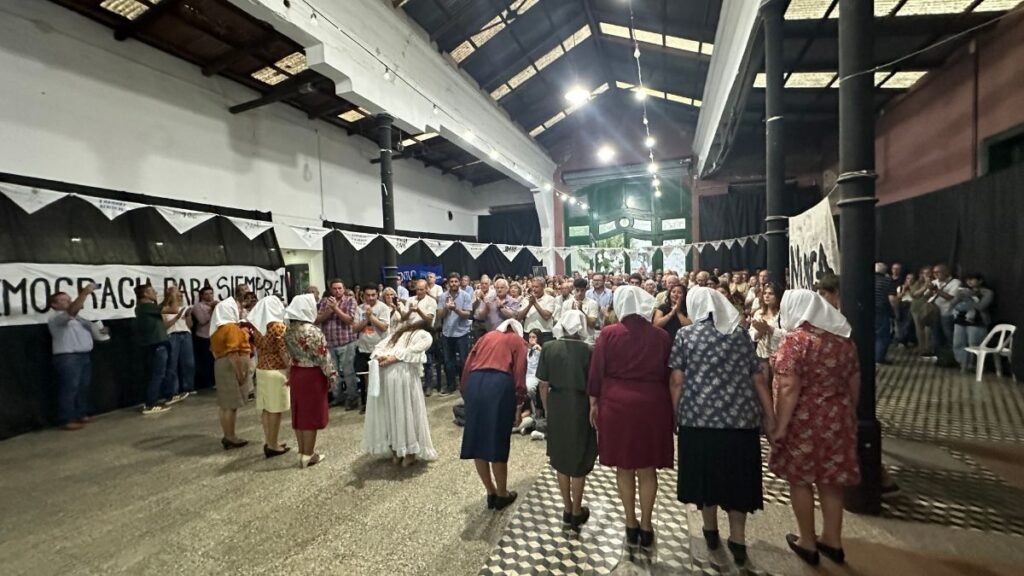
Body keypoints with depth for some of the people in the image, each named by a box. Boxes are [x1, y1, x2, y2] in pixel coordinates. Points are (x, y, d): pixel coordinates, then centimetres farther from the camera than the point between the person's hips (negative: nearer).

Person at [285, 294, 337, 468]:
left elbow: (290, 353, 12)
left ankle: (302, 452, 26)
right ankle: (308, 456, 12)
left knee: (299, 413, 14)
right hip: (312, 375, -7)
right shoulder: (313, 331, -20)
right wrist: (331, 375, -7)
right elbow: (323, 356, -17)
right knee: (311, 415, 3)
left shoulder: (289, 330, 3)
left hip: (295, 373, 7)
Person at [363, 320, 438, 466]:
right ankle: (409, 454, 12)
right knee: (408, 410, 6)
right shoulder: (426, 335, 15)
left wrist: (381, 357, 0)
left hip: (382, 371, 6)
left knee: (387, 409, 14)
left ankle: (395, 452, 23)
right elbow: (413, 351, -6)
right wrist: (393, 358, -10)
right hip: (403, 371, -5)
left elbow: (379, 346, 17)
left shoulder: (399, 332, 32)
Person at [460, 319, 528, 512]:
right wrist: (518, 405, 5)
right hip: (500, 384, -3)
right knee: (498, 442, 7)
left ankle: (491, 493, 25)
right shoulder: (517, 341, 20)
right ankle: (502, 495, 22)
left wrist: (465, 392, 21)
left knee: (477, 439, 12)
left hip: (474, 383, 3)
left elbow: (467, 366, 19)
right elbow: (519, 373, 5)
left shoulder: (487, 336, 29)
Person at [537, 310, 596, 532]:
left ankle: (567, 510, 31)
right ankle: (576, 513, 27)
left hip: (557, 406, 2)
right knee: (579, 460, 14)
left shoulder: (549, 348, -4)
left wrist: (547, 409, 11)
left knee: (561, 459, 19)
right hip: (580, 407, -2)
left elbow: (543, 385, -1)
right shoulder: (588, 351, -9)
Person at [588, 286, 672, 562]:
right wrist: (668, 404, 17)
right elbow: (668, 375, 6)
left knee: (624, 467, 12)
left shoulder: (609, 333, -7)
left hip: (617, 404, -1)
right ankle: (645, 529, 20)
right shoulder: (661, 335, -2)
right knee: (648, 468, 11)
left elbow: (596, 371, -4)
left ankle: (631, 527, 23)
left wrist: (594, 402, 6)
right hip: (652, 405, 1)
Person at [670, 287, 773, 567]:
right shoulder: (741, 334, 5)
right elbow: (759, 379, 4)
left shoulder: (686, 334, -2)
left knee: (705, 471, 15)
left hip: (699, 416, -2)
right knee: (737, 475, 15)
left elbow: (677, 380, -7)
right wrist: (770, 415, 10)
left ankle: (711, 531, 32)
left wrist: (677, 413, 4)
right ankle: (738, 540, 24)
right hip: (740, 417, 2)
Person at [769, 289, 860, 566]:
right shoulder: (844, 339, 4)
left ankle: (807, 543, 21)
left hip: (803, 420, -6)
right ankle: (833, 540, 30)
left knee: (800, 480, 9)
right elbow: (855, 382, 11)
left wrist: (779, 426, -16)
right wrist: (848, 413, 23)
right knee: (830, 480, 17)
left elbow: (789, 389, -21)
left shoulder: (795, 340, -17)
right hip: (836, 418, 6)